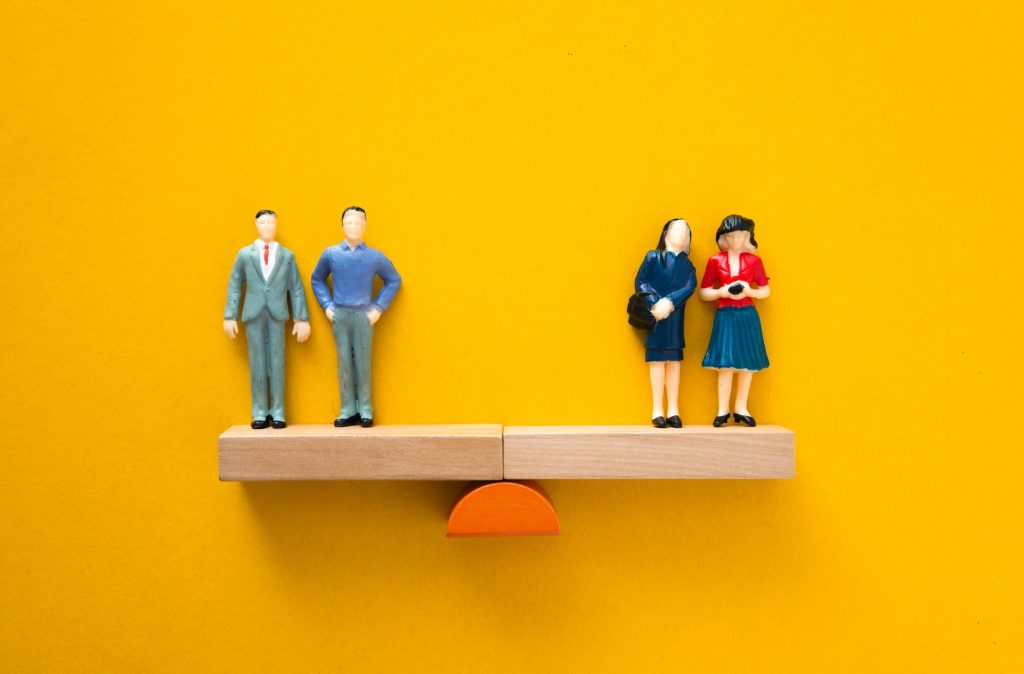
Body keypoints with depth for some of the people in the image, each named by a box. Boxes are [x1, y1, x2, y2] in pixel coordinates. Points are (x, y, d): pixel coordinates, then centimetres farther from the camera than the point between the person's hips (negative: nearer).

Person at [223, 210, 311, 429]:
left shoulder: (287, 255, 9)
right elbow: (234, 285, 9)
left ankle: (277, 414, 7)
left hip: (277, 315, 0)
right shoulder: (245, 254, 9)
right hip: (254, 316, 0)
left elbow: (296, 289, 6)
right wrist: (230, 316, 1)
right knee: (257, 365, 3)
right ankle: (260, 413, 9)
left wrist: (302, 318, 0)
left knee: (277, 364, 1)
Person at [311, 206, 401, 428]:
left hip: (364, 315, -1)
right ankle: (348, 411, 11)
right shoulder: (331, 254, 4)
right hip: (339, 315, 1)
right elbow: (317, 280, 18)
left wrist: (379, 307, 4)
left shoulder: (375, 256, 1)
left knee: (363, 363, 0)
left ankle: (365, 411, 9)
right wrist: (327, 306, 7)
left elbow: (394, 280, 11)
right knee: (344, 362, 3)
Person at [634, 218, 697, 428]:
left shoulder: (688, 265, 13)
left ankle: (673, 410, 6)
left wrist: (670, 303, -20)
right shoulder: (653, 257, 5)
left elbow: (690, 288, -4)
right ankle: (657, 410, 1)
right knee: (657, 359, -3)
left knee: (674, 361, 2)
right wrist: (655, 303, -19)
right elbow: (640, 282, -4)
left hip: (676, 318, 3)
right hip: (654, 316, -3)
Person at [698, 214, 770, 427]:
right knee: (725, 365, -4)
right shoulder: (715, 260, 3)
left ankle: (741, 409, 14)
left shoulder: (754, 261, 5)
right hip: (725, 316, -1)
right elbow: (703, 293, 4)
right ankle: (723, 411, 4)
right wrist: (722, 292, -12)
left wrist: (748, 291, -9)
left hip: (747, 316, 2)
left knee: (747, 364, 3)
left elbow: (765, 291, 9)